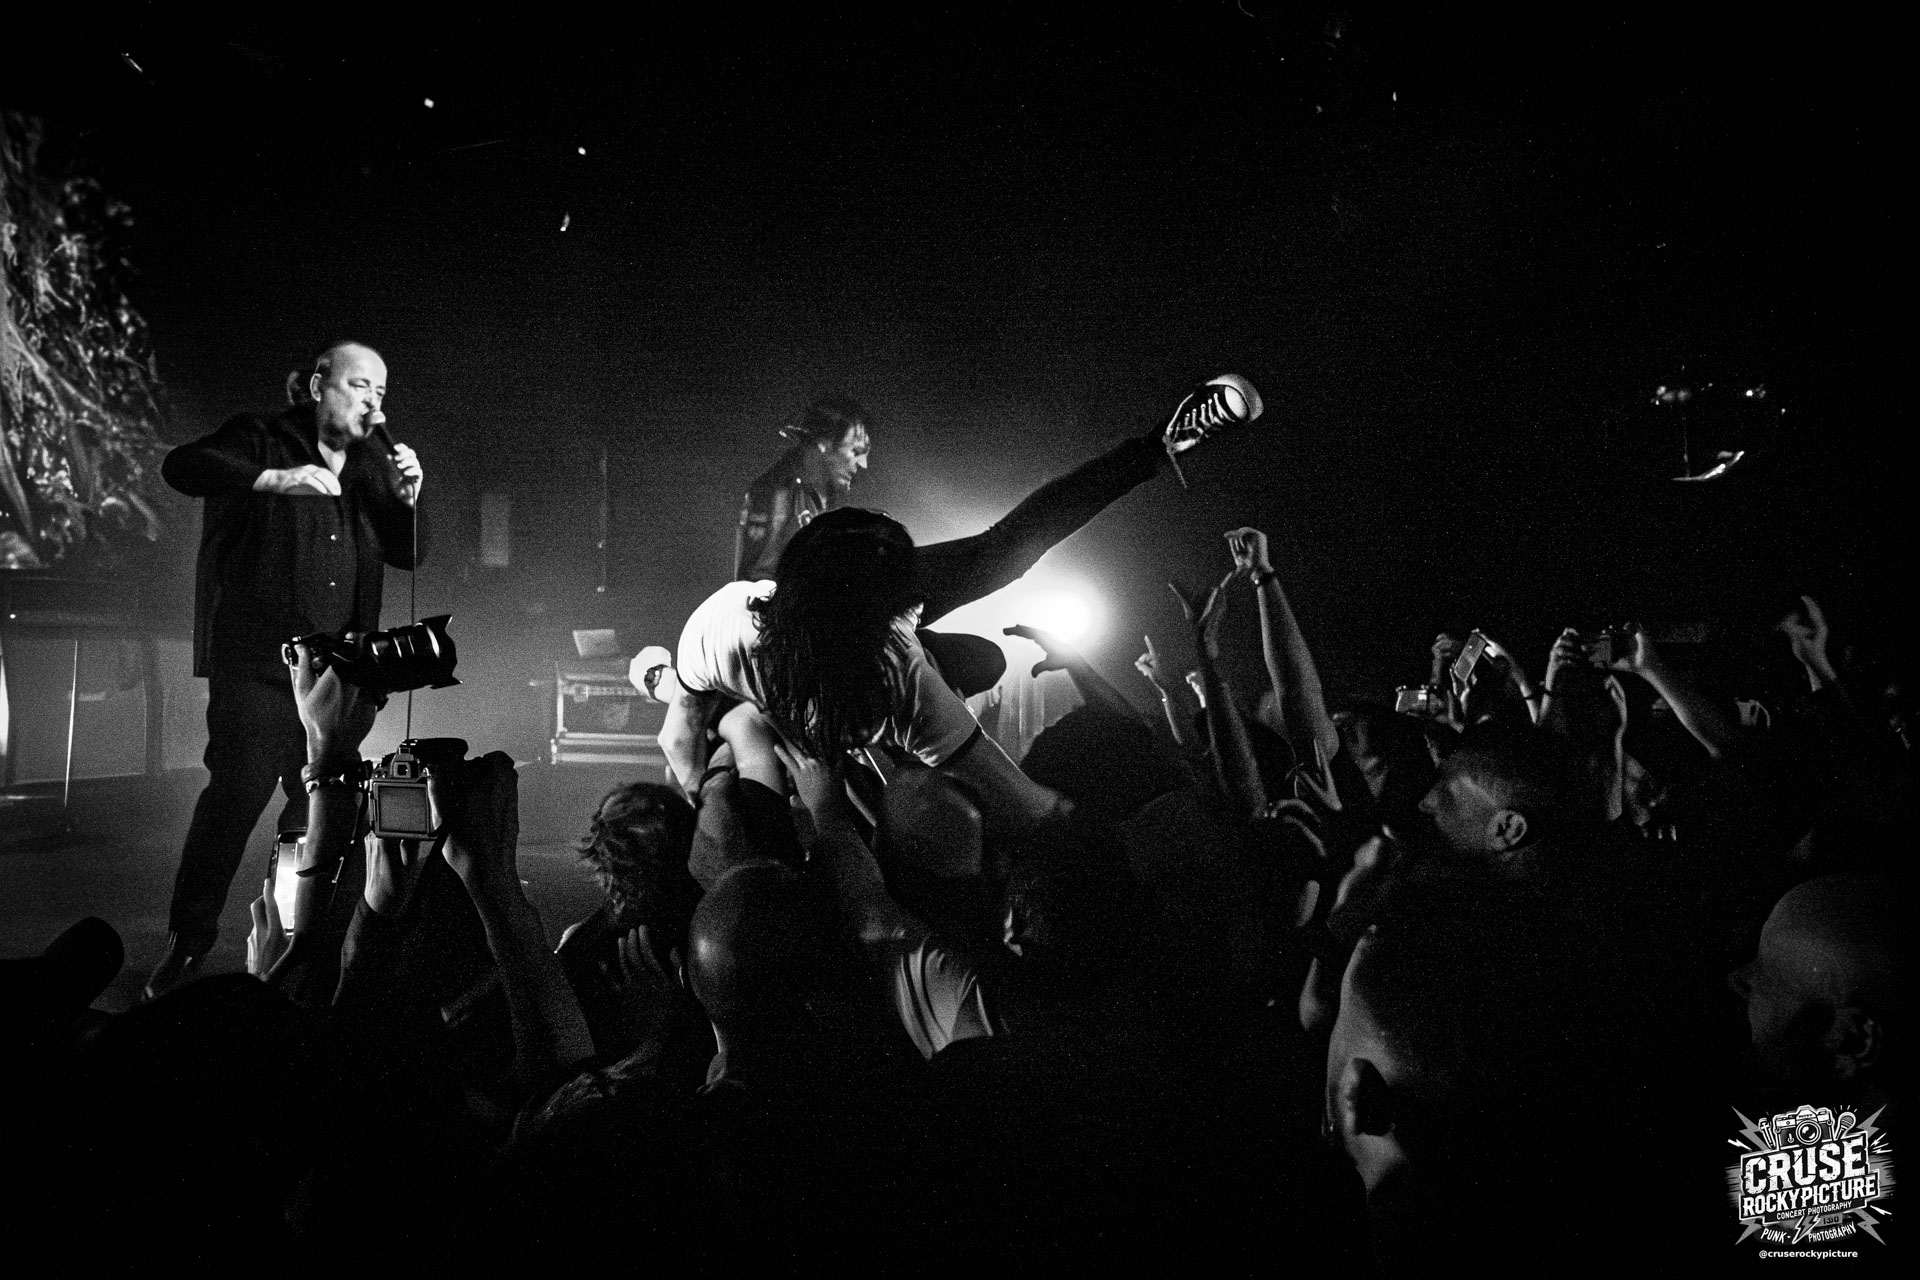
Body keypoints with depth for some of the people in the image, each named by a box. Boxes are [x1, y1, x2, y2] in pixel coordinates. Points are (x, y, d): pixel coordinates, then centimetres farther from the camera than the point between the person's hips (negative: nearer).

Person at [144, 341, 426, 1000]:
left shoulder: (371, 464, 16)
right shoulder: (262, 437, 0)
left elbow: (407, 554, 14)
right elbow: (180, 465, -16)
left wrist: (407, 498, -3)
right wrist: (273, 478, -27)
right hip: (256, 663, -5)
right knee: (236, 793, -8)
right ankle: (187, 944, 8)